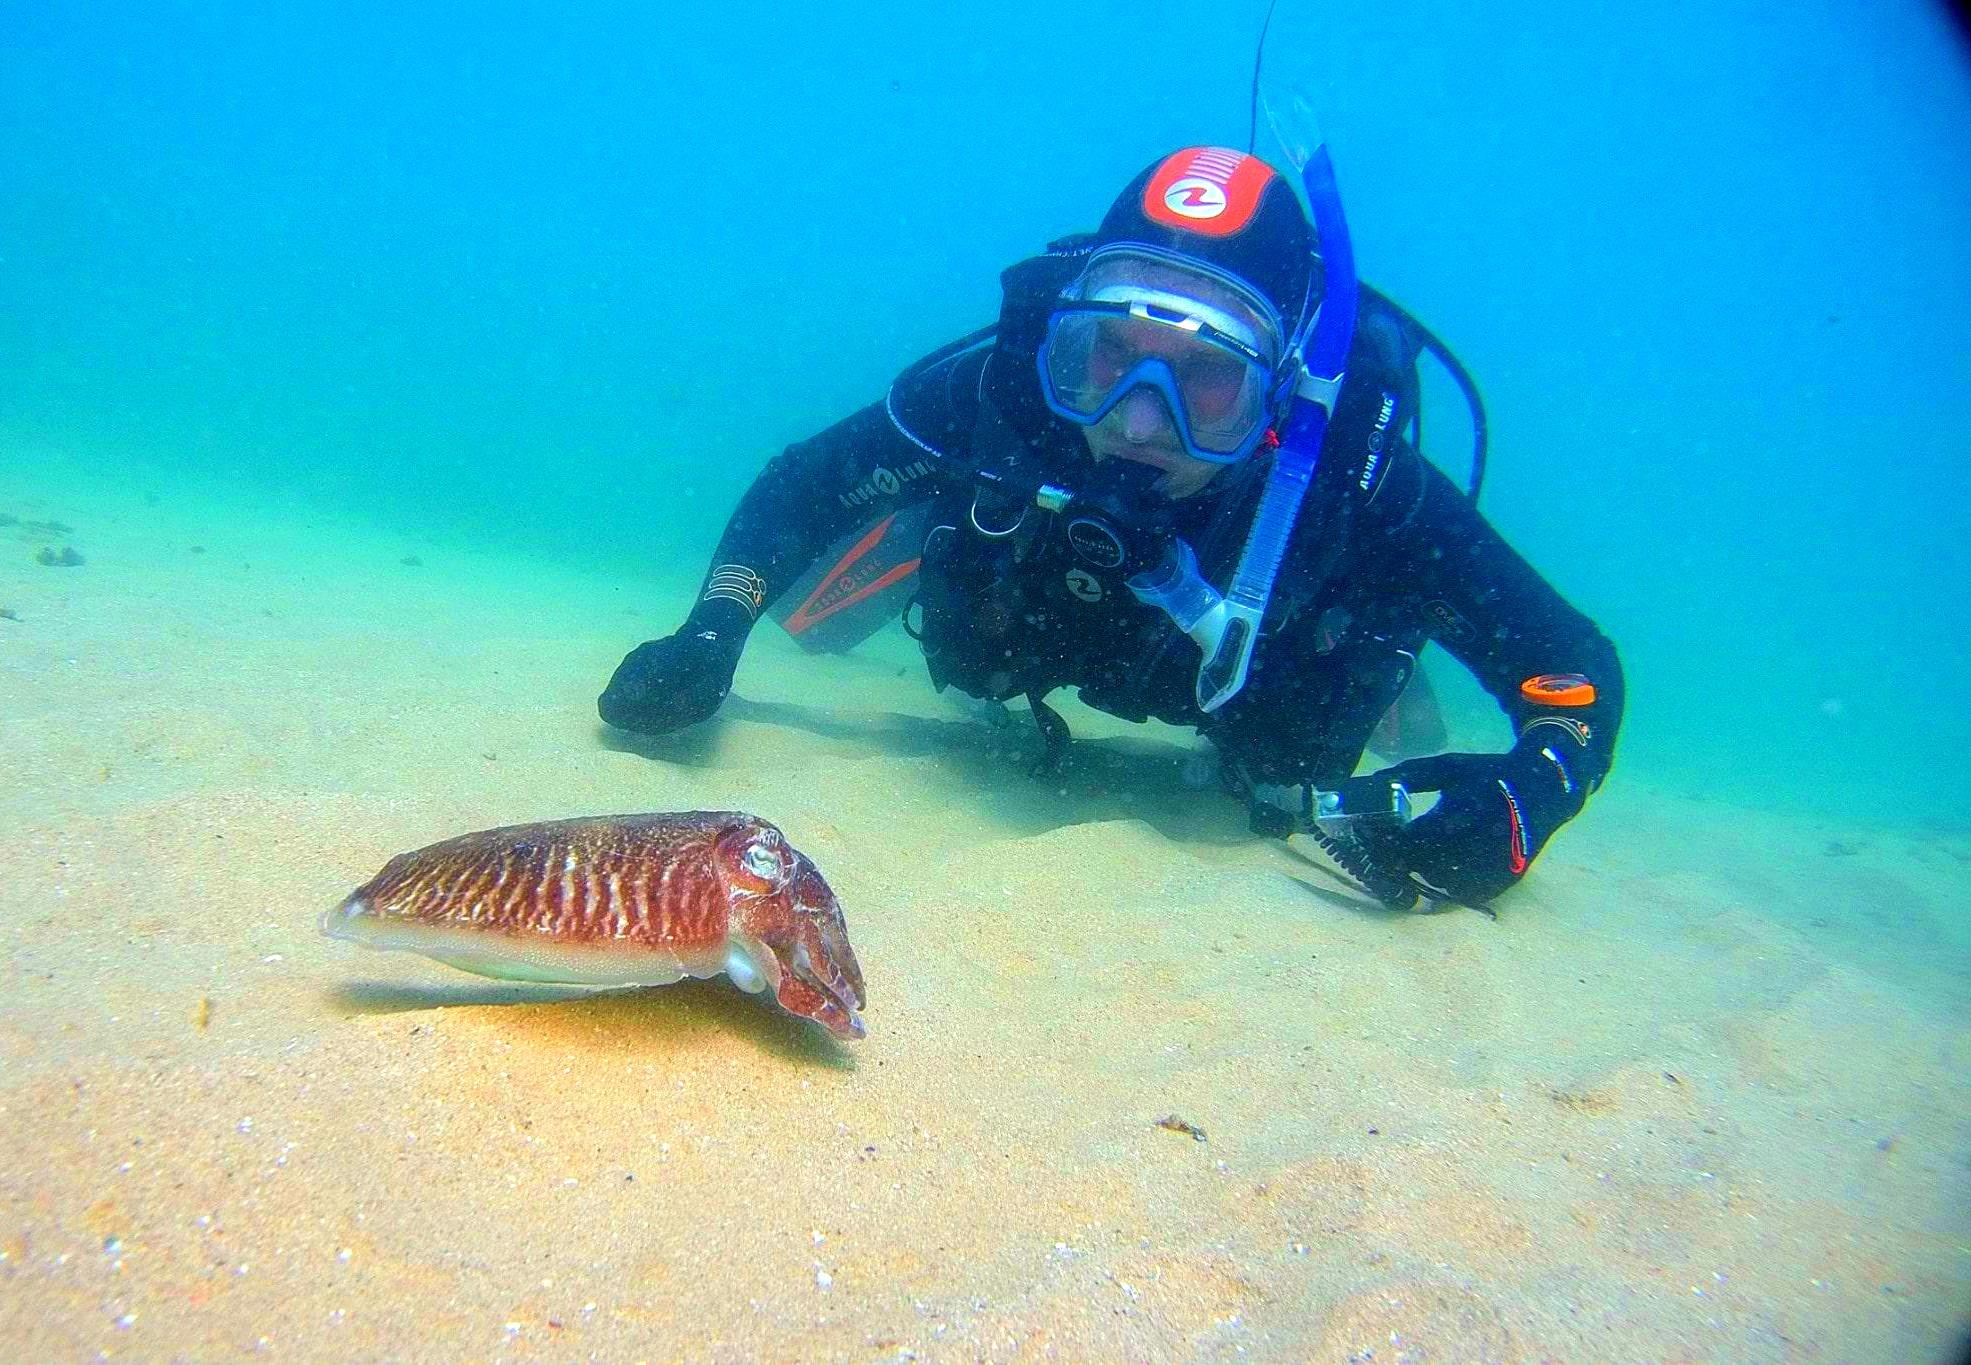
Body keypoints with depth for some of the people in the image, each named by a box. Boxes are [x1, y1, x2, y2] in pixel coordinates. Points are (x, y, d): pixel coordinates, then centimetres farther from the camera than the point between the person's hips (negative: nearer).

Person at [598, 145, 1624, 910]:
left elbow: (1575, 661, -32)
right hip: (1043, 634, 1)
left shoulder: (1360, 473, -42)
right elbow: (801, 486, -23)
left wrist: (1533, 790, -53)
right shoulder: (1008, 387, -39)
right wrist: (713, 634, -39)